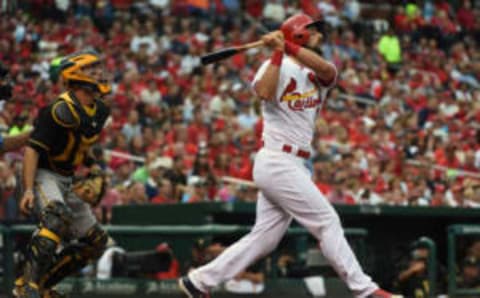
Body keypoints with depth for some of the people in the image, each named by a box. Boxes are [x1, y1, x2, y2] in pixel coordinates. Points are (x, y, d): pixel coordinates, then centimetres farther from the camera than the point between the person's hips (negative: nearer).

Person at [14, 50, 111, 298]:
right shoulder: (62, 110, -20)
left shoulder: (100, 111, 7)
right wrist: (28, 190, -31)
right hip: (43, 175, -9)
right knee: (57, 217, -36)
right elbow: (33, 148, -23)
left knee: (96, 242, 8)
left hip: (66, 181, 9)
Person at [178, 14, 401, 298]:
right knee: (327, 221, -9)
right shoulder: (276, 66, -3)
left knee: (263, 238, 7)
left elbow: (327, 69, -12)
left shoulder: (318, 74, 14)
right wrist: (278, 52, -23)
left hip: (295, 167, 8)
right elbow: (265, 93, -26)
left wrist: (289, 46, -20)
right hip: (279, 163, -8)